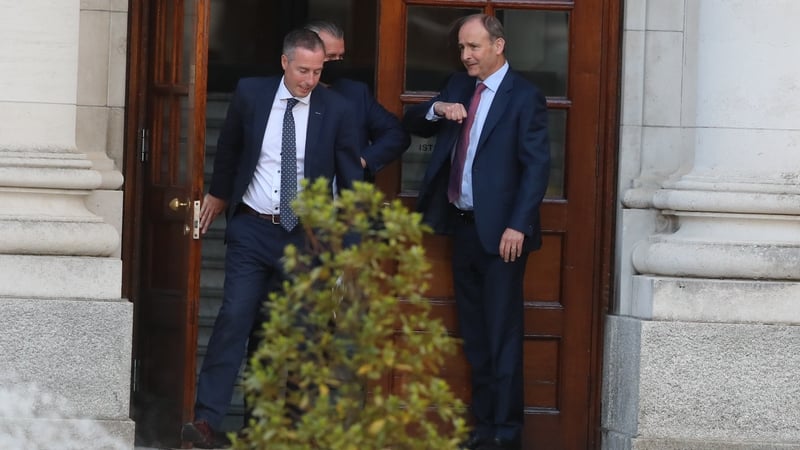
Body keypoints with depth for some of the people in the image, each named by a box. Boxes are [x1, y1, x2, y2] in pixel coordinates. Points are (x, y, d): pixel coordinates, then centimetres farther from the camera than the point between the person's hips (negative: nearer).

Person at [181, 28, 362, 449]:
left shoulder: (335, 109, -5)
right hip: (251, 229, 0)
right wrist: (219, 193, 26)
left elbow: (350, 176, 1)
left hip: (303, 235, 0)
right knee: (234, 319, -9)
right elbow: (229, 148, 15)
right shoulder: (250, 94, -2)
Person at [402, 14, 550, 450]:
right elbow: (410, 123, 14)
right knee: (475, 336, 12)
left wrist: (518, 226, -19)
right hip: (462, 226, 7)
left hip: (500, 233, -7)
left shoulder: (524, 97, -8)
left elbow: (536, 165, -12)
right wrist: (438, 109, -8)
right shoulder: (458, 87, 12)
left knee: (502, 335, -4)